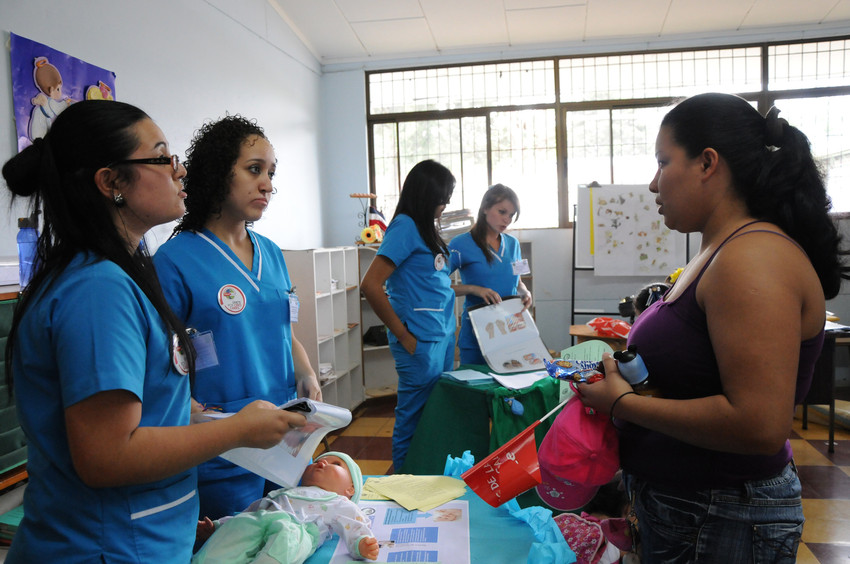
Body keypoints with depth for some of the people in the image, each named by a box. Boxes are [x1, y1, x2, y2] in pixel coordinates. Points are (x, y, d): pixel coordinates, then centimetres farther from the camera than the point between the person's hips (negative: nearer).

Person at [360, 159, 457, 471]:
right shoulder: (405, 226, -13)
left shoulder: (427, 227, 14)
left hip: (442, 337, 9)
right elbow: (370, 285, -21)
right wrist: (404, 336, -15)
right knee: (414, 417, 3)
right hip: (421, 341, -9)